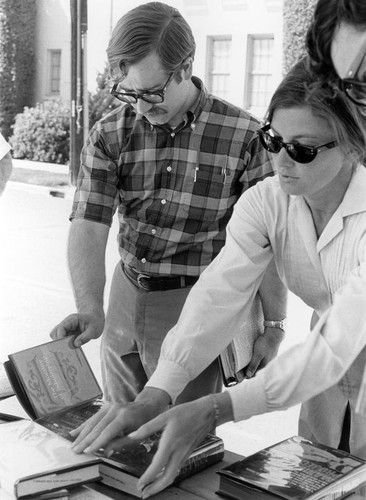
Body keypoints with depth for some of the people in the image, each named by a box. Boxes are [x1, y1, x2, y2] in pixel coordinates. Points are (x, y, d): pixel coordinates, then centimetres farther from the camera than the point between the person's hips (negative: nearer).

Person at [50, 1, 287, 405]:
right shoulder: (109, 136, -4)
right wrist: (90, 309, -28)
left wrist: (273, 325, -8)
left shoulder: (244, 137, -13)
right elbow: (89, 225, -13)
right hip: (125, 299, 4)